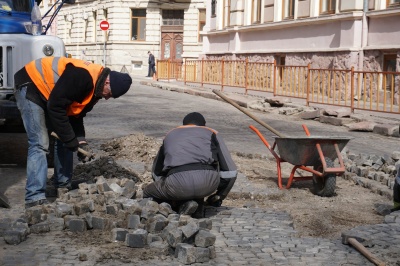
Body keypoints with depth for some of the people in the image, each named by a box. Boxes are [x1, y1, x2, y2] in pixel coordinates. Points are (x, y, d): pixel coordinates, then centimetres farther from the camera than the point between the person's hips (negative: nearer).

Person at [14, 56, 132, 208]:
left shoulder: (95, 88, 0)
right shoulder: (83, 76, -32)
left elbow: (76, 113, 8)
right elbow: (55, 107, -30)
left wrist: (80, 140, -6)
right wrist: (70, 139, -23)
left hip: (47, 93, 10)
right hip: (30, 87, -10)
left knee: (64, 140, 8)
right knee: (39, 144, -17)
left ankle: (63, 187, 18)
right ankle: (35, 198, -18)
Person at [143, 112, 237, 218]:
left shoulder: (170, 135, 34)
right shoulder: (212, 133, 26)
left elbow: (156, 172, 38)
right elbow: (230, 172, 19)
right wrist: (218, 197, 33)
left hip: (178, 183, 0)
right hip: (207, 183, 0)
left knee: (147, 193, 27)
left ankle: (182, 203, 3)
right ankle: (198, 203, 10)